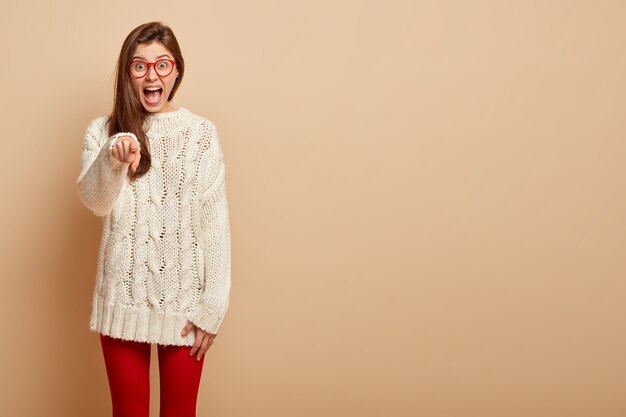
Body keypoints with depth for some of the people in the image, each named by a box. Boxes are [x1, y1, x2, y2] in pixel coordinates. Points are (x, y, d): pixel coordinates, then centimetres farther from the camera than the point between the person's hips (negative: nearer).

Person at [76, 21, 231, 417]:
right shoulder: (103, 131, 1)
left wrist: (213, 306, -8)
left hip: (184, 297, -1)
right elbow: (96, 202, -14)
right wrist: (112, 159, -35)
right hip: (123, 296, 1)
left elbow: (215, 224, -4)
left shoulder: (202, 133, -3)